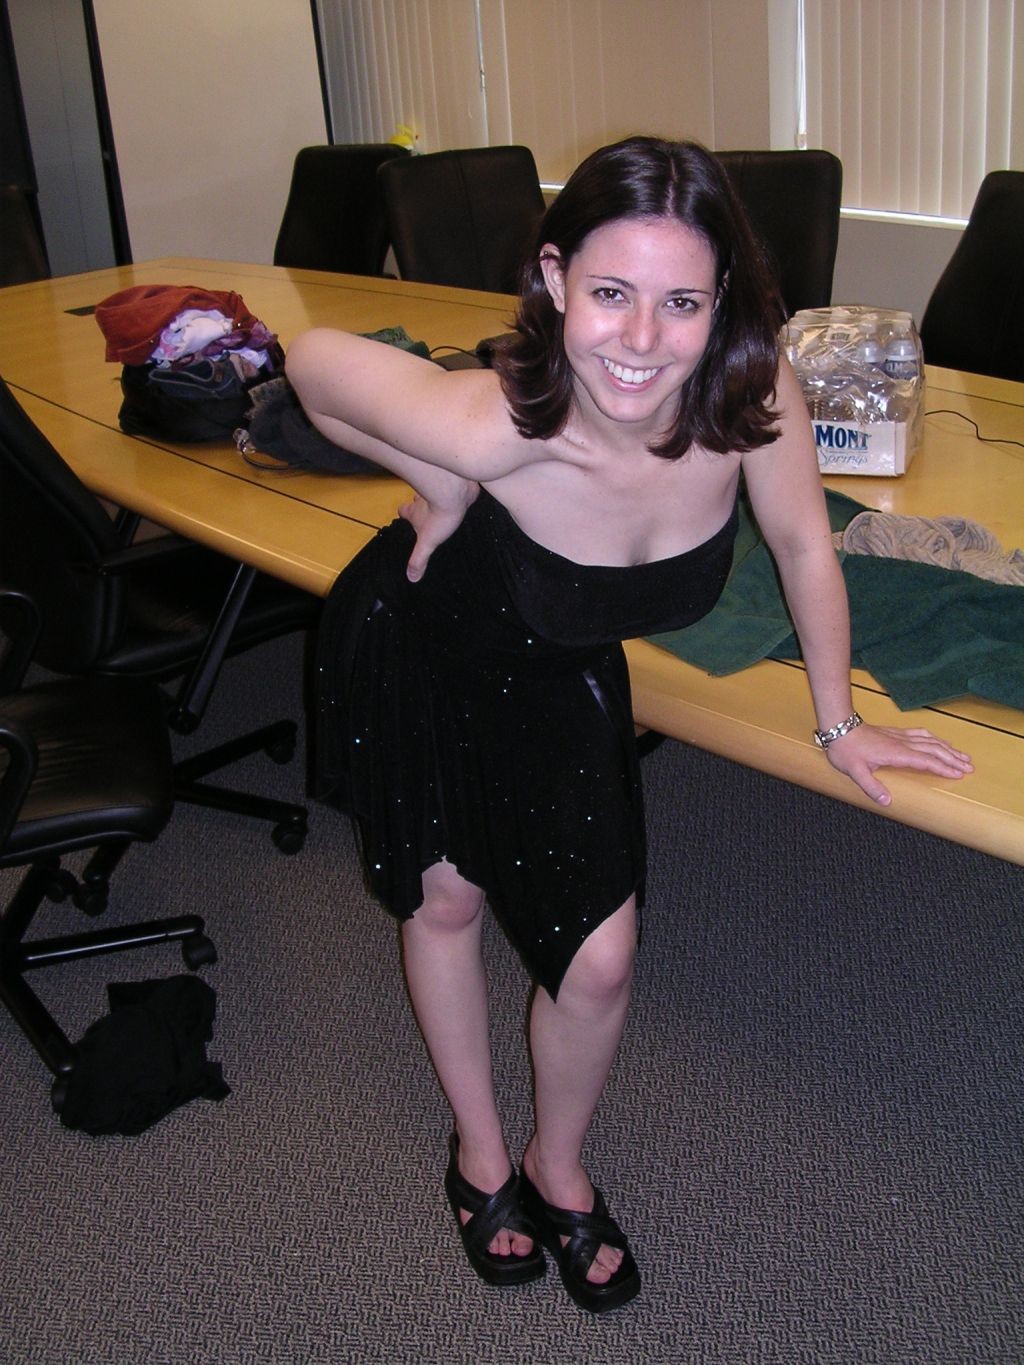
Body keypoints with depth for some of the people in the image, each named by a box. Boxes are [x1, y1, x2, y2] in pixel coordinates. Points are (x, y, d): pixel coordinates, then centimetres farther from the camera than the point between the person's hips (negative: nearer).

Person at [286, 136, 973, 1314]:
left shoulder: (752, 393, -31)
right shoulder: (489, 422, -40)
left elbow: (802, 541, -11)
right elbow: (313, 360, -20)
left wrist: (838, 723, 0)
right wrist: (433, 486, -15)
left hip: (559, 677, 2)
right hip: (421, 650, -2)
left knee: (598, 960, 0)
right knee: (442, 901, 17)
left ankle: (558, 1170, 33)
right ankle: (479, 1149, 46)